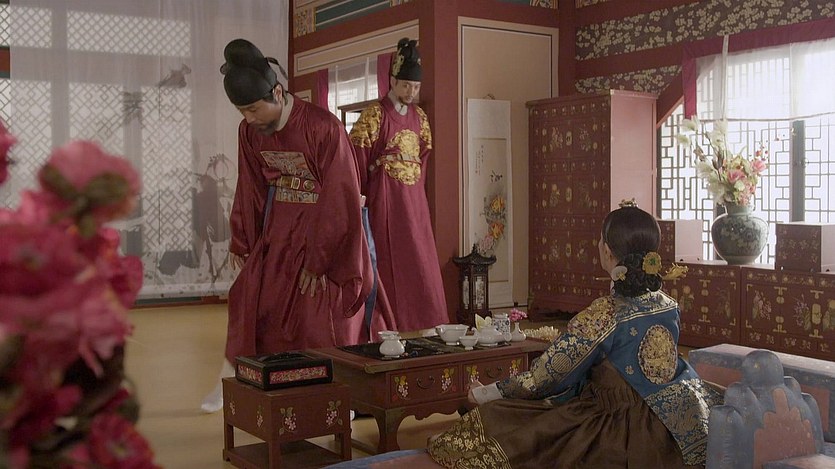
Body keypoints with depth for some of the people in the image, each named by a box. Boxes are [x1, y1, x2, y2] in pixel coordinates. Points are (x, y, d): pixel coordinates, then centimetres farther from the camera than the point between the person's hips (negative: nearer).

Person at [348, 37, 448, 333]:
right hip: (384, 197, -6)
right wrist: (361, 195, -10)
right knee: (388, 261, -4)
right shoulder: (375, 114, -5)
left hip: (414, 199, 6)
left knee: (420, 261, 5)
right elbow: (358, 156, -8)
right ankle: (388, 325, 2)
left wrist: (418, 188, 13)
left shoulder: (419, 117, 14)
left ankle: (423, 323, 12)